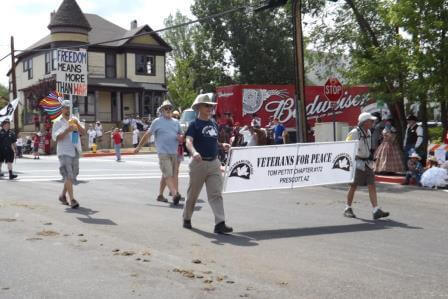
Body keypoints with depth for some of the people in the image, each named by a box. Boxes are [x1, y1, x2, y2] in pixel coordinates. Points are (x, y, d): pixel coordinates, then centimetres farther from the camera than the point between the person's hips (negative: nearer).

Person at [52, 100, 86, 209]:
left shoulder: (74, 120, 14)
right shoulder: (58, 123, -1)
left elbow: (83, 132, 4)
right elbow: (56, 138, -10)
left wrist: (77, 124, -13)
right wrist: (67, 130, -22)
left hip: (75, 152, 6)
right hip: (64, 152, -6)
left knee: (72, 176, 13)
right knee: (68, 176, -12)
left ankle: (63, 195, 29)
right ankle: (72, 200, -14)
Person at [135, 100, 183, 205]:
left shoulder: (176, 122, 15)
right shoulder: (157, 122, 2)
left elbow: (181, 135, 25)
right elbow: (147, 135, 7)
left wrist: (180, 137, 0)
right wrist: (139, 147, 10)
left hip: (174, 153, 6)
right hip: (163, 153, -5)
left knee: (165, 175, 13)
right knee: (168, 175, -14)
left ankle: (160, 195, 22)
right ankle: (175, 194, -23)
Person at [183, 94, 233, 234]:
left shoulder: (213, 124, 14)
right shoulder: (194, 124, -6)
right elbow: (189, 142, -19)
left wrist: (222, 145, 6)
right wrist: (194, 152, -39)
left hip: (214, 163, 5)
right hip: (199, 163, -5)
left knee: (216, 194, -5)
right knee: (193, 194, 10)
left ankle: (220, 223, -10)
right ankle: (187, 219, 29)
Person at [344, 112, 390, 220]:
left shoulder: (368, 132, 11)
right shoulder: (354, 133, -13)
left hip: (367, 163, 7)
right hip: (357, 163, -7)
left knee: (372, 186, -2)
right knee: (353, 187, 3)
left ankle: (376, 211, -6)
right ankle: (348, 209, 18)